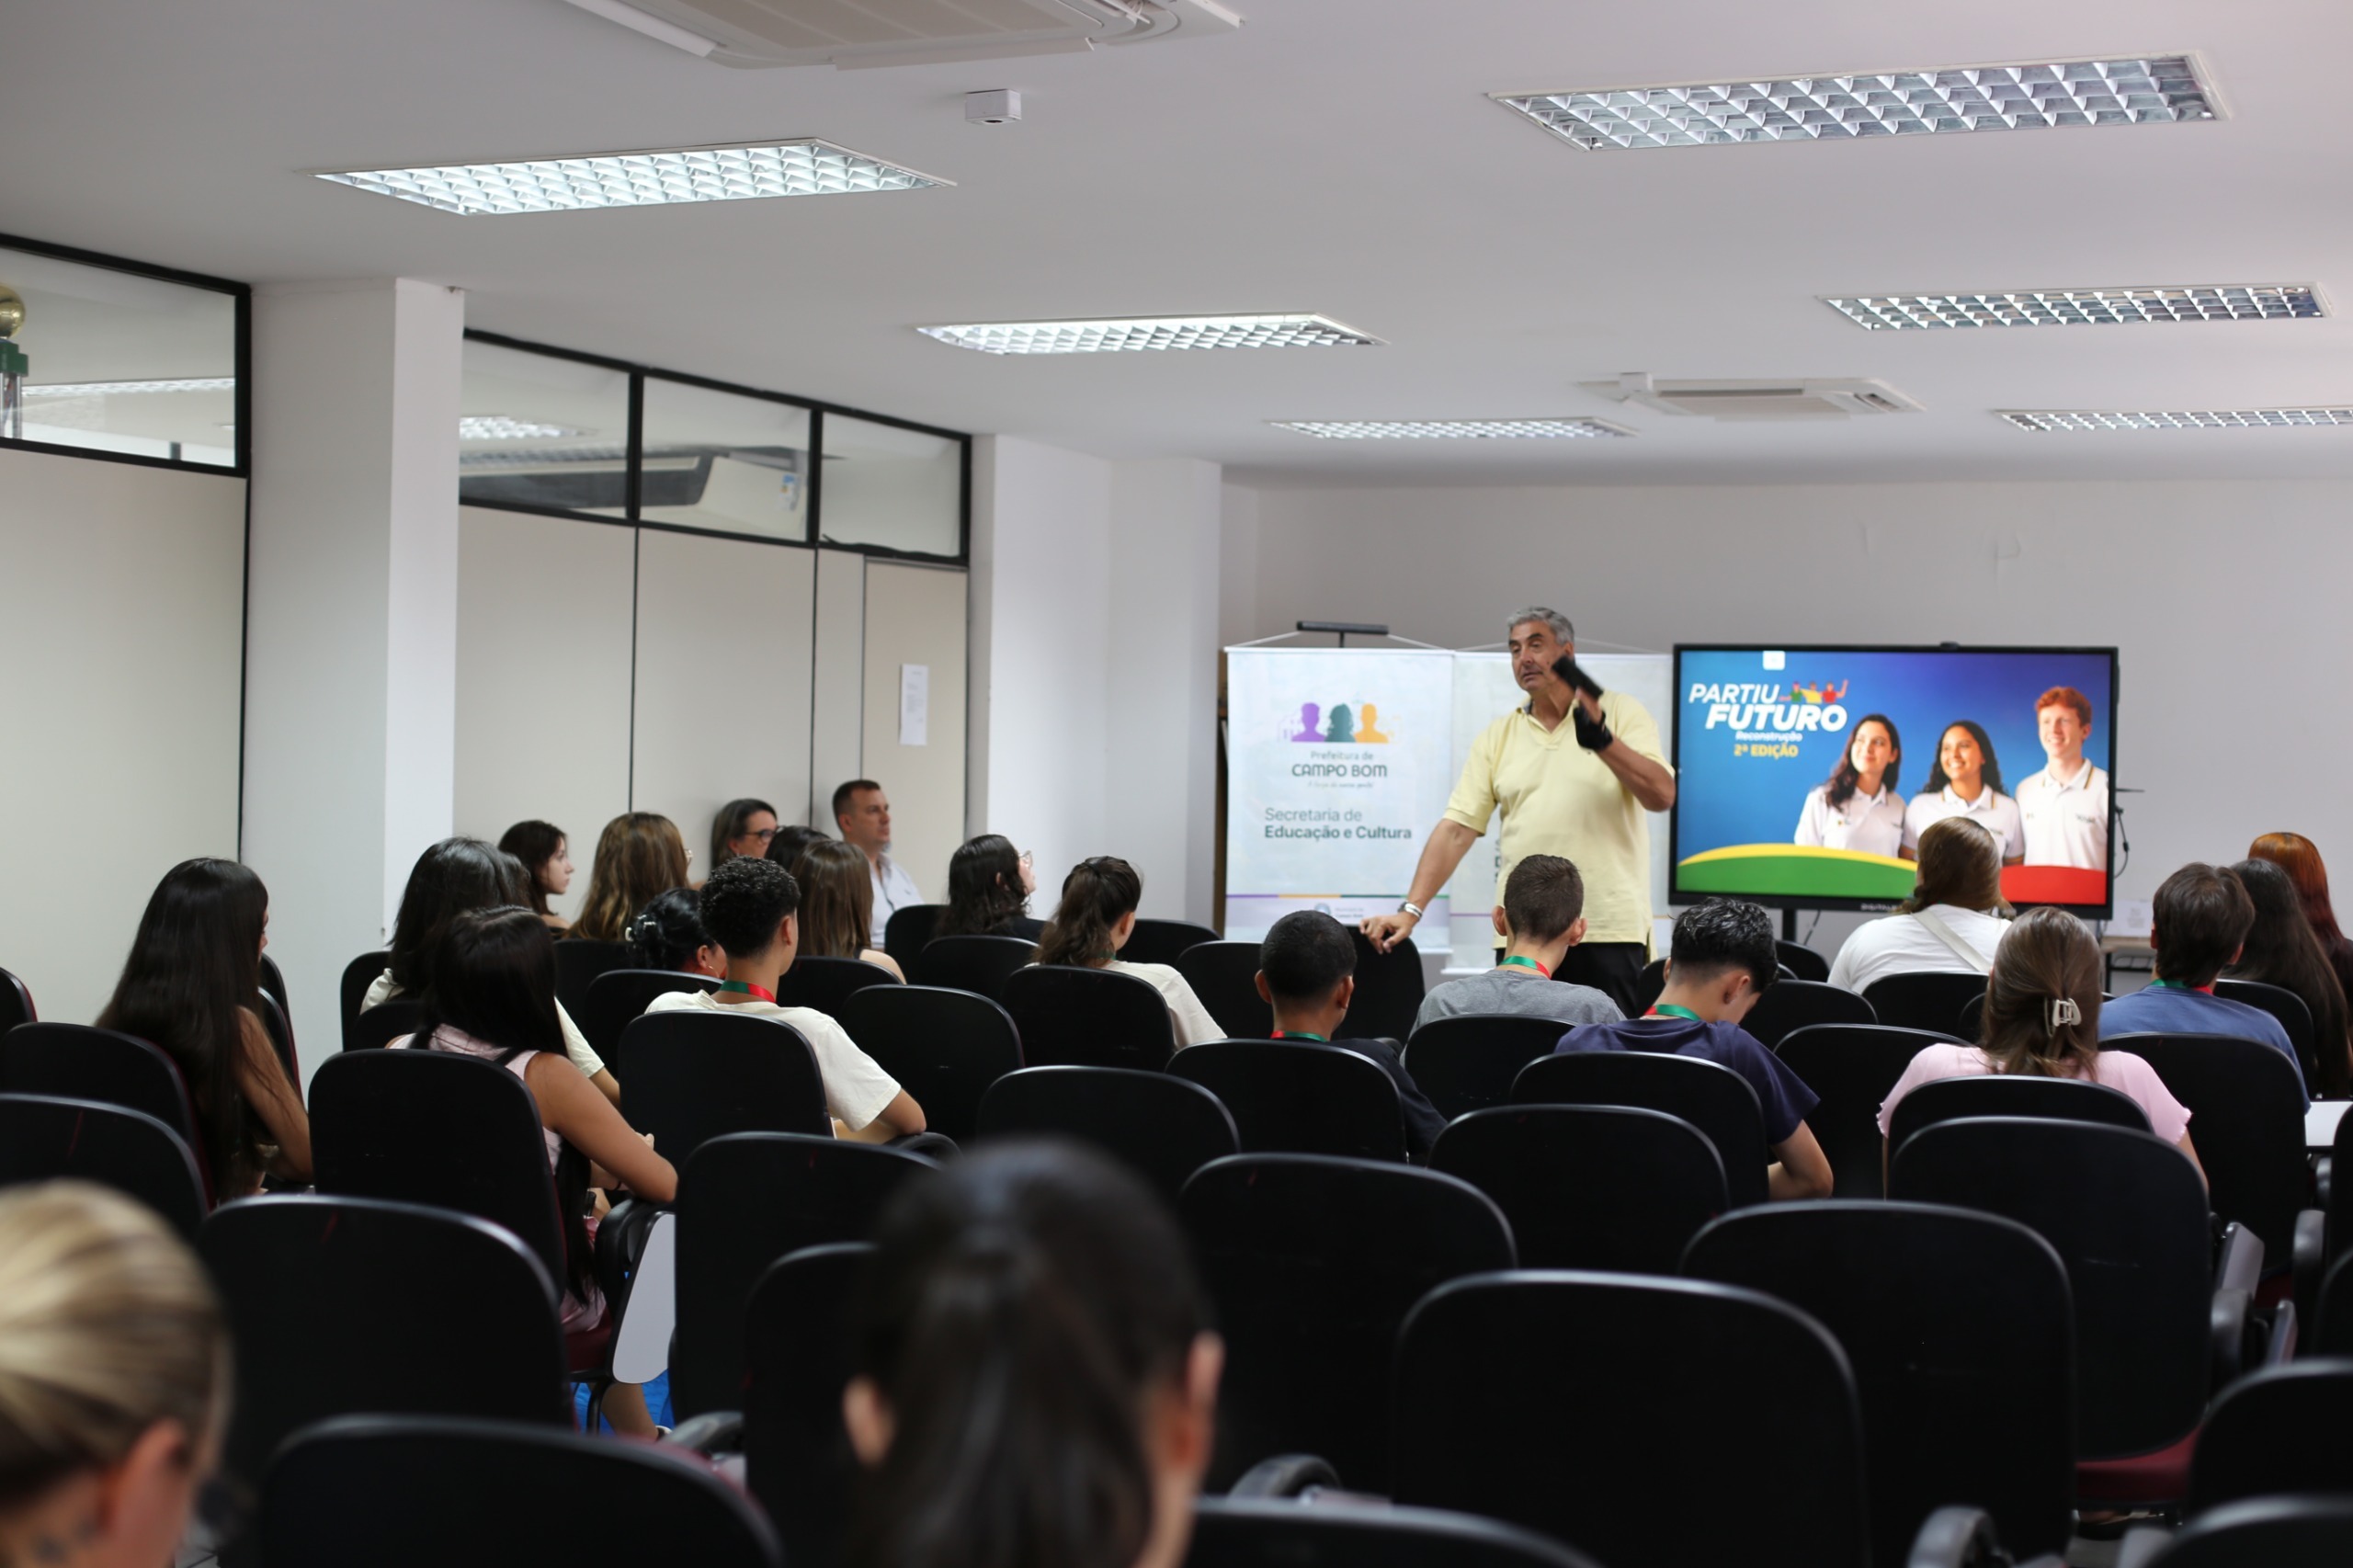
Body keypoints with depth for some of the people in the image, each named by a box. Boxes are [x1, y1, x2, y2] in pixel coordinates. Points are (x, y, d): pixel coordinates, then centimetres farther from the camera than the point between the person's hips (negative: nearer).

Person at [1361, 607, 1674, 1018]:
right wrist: (1411, 909, -5)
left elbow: (1662, 795, -9)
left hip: (1608, 927, -3)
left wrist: (1603, 741, -22)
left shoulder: (1621, 713, 3)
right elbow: (1457, 828, 5)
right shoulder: (1498, 737, 11)